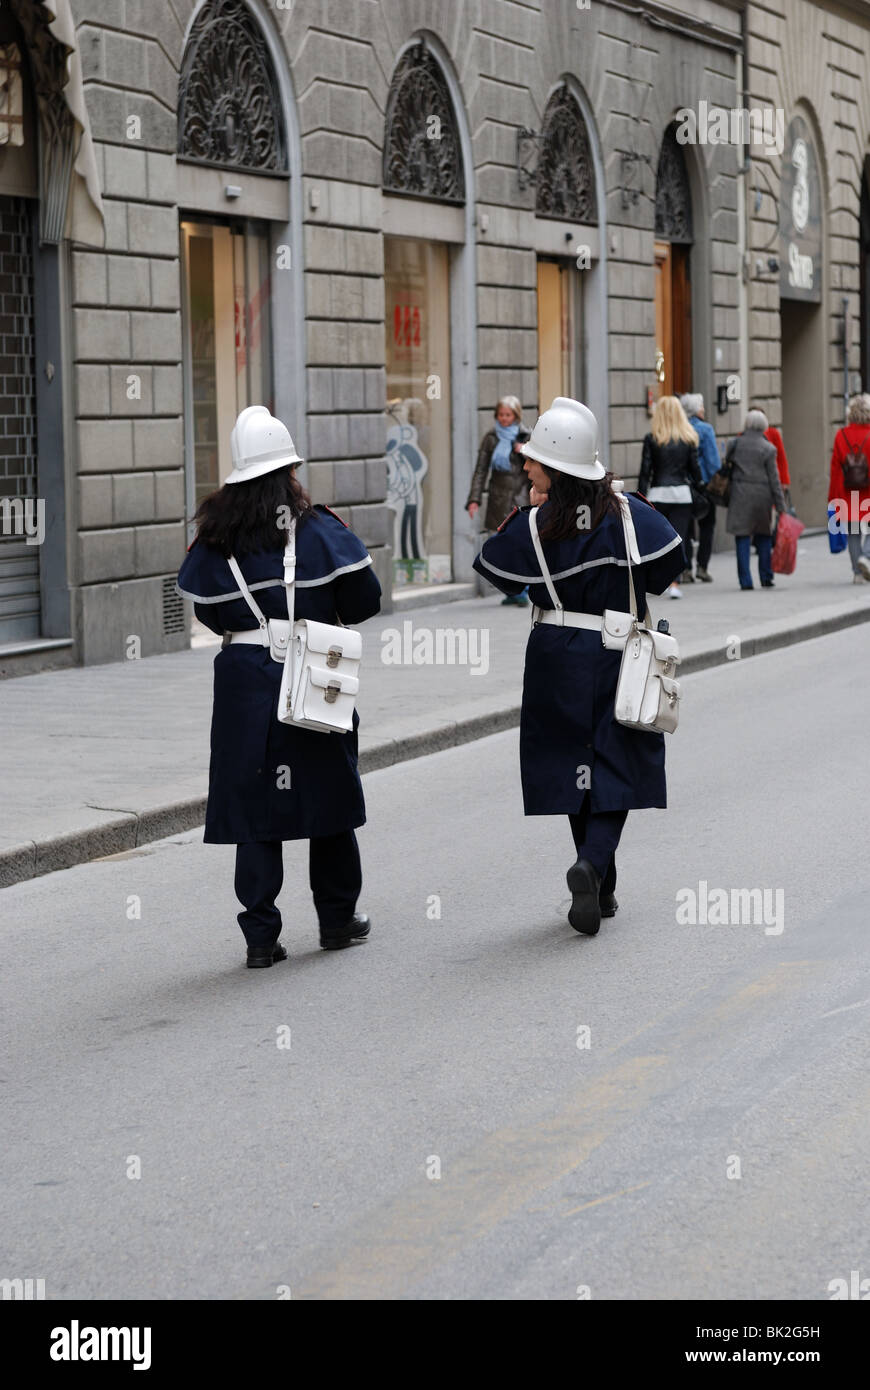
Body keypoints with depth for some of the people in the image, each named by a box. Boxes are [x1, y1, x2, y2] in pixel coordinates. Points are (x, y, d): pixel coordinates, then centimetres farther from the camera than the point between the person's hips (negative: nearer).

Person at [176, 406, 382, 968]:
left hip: (244, 677, 2)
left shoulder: (215, 536, 0)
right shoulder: (317, 526, -8)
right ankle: (338, 919, 23)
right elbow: (365, 597, -5)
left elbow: (208, 611, 6)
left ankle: (261, 936, 3)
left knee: (253, 800, 5)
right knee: (327, 790, 13)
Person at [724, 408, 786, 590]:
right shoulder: (768, 448, -2)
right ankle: (766, 578, 15)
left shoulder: (735, 444, 2)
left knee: (742, 537, 2)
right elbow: (774, 478, -2)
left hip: (740, 493, 0)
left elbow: (727, 467, 7)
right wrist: (780, 506, 1)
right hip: (762, 495, 0)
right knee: (763, 536, 13)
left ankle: (745, 581, -3)